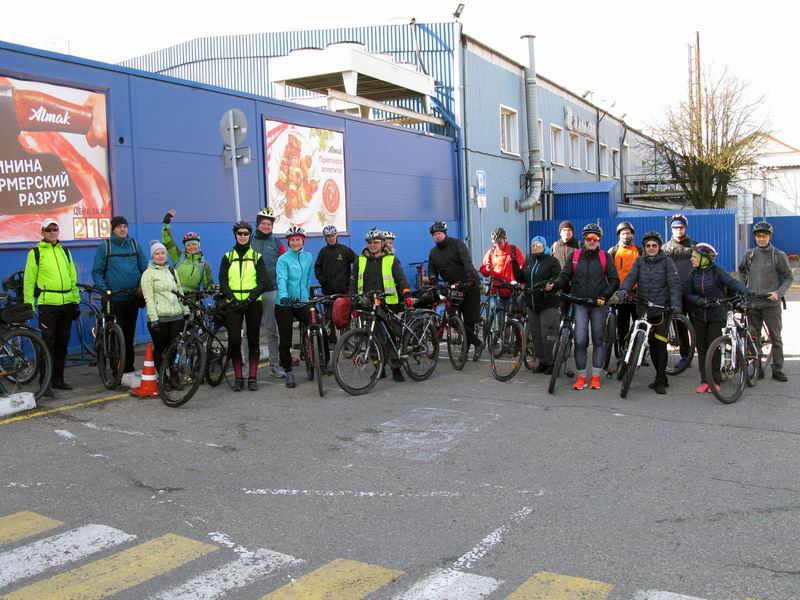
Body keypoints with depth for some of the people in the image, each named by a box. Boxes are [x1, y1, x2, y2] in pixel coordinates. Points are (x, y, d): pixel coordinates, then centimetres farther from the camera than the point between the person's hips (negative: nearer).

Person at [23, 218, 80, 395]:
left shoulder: (64, 251, 16)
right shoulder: (36, 252, 1)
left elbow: (73, 278, 19)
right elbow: (28, 280, -1)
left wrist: (76, 301, 14)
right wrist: (28, 305, -7)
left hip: (67, 303, 5)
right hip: (47, 304, -5)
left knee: (62, 343, 10)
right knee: (48, 343, -6)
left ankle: (58, 379, 19)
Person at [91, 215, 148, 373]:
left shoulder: (134, 245, 9)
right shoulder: (105, 247, 1)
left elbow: (145, 267, 11)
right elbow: (97, 271, 1)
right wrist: (104, 289, -12)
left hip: (133, 297, 3)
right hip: (114, 299, -3)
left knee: (130, 334, 10)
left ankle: (129, 367, 19)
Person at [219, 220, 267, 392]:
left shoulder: (257, 257, 7)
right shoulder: (228, 257, 9)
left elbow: (262, 282, -1)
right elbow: (222, 282, 3)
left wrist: (249, 300, -15)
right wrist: (234, 300, -13)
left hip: (253, 303, 0)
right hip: (234, 304, 0)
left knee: (253, 340, 3)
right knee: (234, 340, -9)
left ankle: (252, 378, 10)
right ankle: (238, 377, 4)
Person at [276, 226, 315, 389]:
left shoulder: (308, 257, 8)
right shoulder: (283, 259, -6)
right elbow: (281, 279, -21)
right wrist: (284, 296, -37)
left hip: (303, 303, 3)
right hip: (285, 304, -3)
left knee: (320, 331, -7)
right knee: (285, 341, 1)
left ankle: (323, 363, 13)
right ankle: (288, 371, 17)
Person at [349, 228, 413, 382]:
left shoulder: (391, 260, 4)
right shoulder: (360, 261, 11)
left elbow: (401, 278, -3)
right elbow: (353, 283, 12)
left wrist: (407, 294, -19)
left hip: (389, 305, -2)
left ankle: (396, 369, 3)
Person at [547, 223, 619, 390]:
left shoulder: (605, 257, 4)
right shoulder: (575, 255, 7)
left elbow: (614, 280, 3)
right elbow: (565, 276, 4)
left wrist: (604, 296, -11)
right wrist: (554, 285, -16)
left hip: (599, 304, 0)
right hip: (579, 304, 0)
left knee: (598, 340, 6)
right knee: (580, 340, -8)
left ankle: (596, 377, 13)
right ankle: (581, 377, 1)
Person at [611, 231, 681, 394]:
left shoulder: (667, 262, 0)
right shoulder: (639, 262, 8)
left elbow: (674, 284, -8)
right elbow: (631, 277, -7)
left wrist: (676, 304, -22)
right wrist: (623, 291, -28)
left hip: (662, 309, -3)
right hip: (644, 310, 4)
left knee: (660, 344, -9)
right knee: (652, 344, 10)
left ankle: (660, 381, 0)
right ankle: (661, 377, 25)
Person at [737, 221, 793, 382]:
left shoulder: (779, 255, -1)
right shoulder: (749, 254, 6)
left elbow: (789, 278, 3)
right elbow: (741, 270, 23)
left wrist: (779, 293, -11)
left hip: (771, 303, -2)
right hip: (752, 302, 3)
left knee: (776, 337, 0)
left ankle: (777, 370, 8)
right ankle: (757, 368, 16)